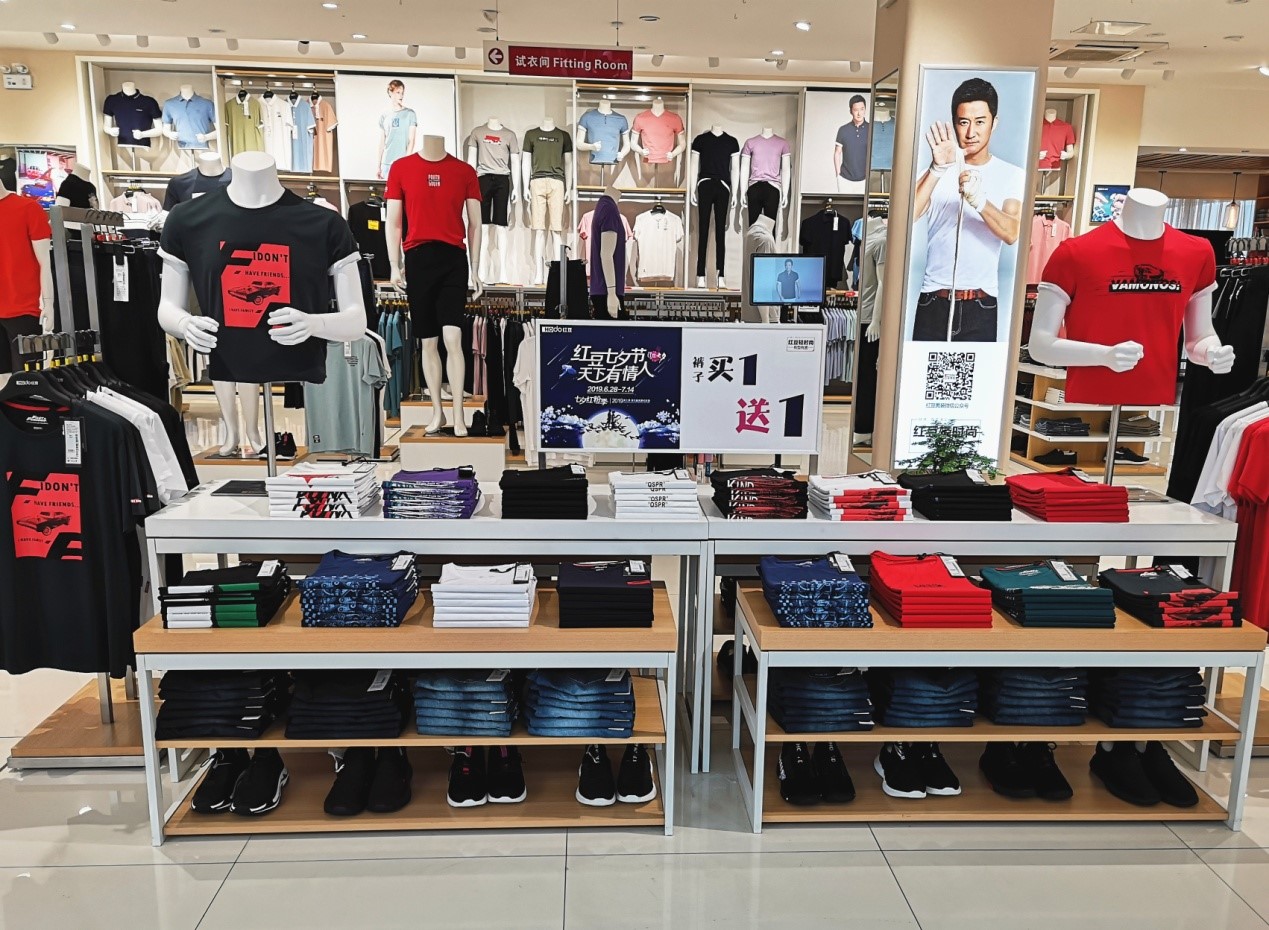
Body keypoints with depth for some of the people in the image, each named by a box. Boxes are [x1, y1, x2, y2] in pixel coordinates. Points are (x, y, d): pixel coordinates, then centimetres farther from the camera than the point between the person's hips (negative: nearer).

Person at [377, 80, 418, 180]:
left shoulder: (409, 114, 2)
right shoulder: (384, 115, 11)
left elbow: (411, 140, -2)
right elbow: (382, 142, 13)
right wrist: (379, 166, 9)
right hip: (386, 163, 3)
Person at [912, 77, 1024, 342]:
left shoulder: (1012, 175, 5)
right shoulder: (939, 169, 6)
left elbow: (1011, 233, -12)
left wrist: (978, 200, -29)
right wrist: (938, 169, -23)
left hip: (981, 307, 0)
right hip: (933, 303, 0)